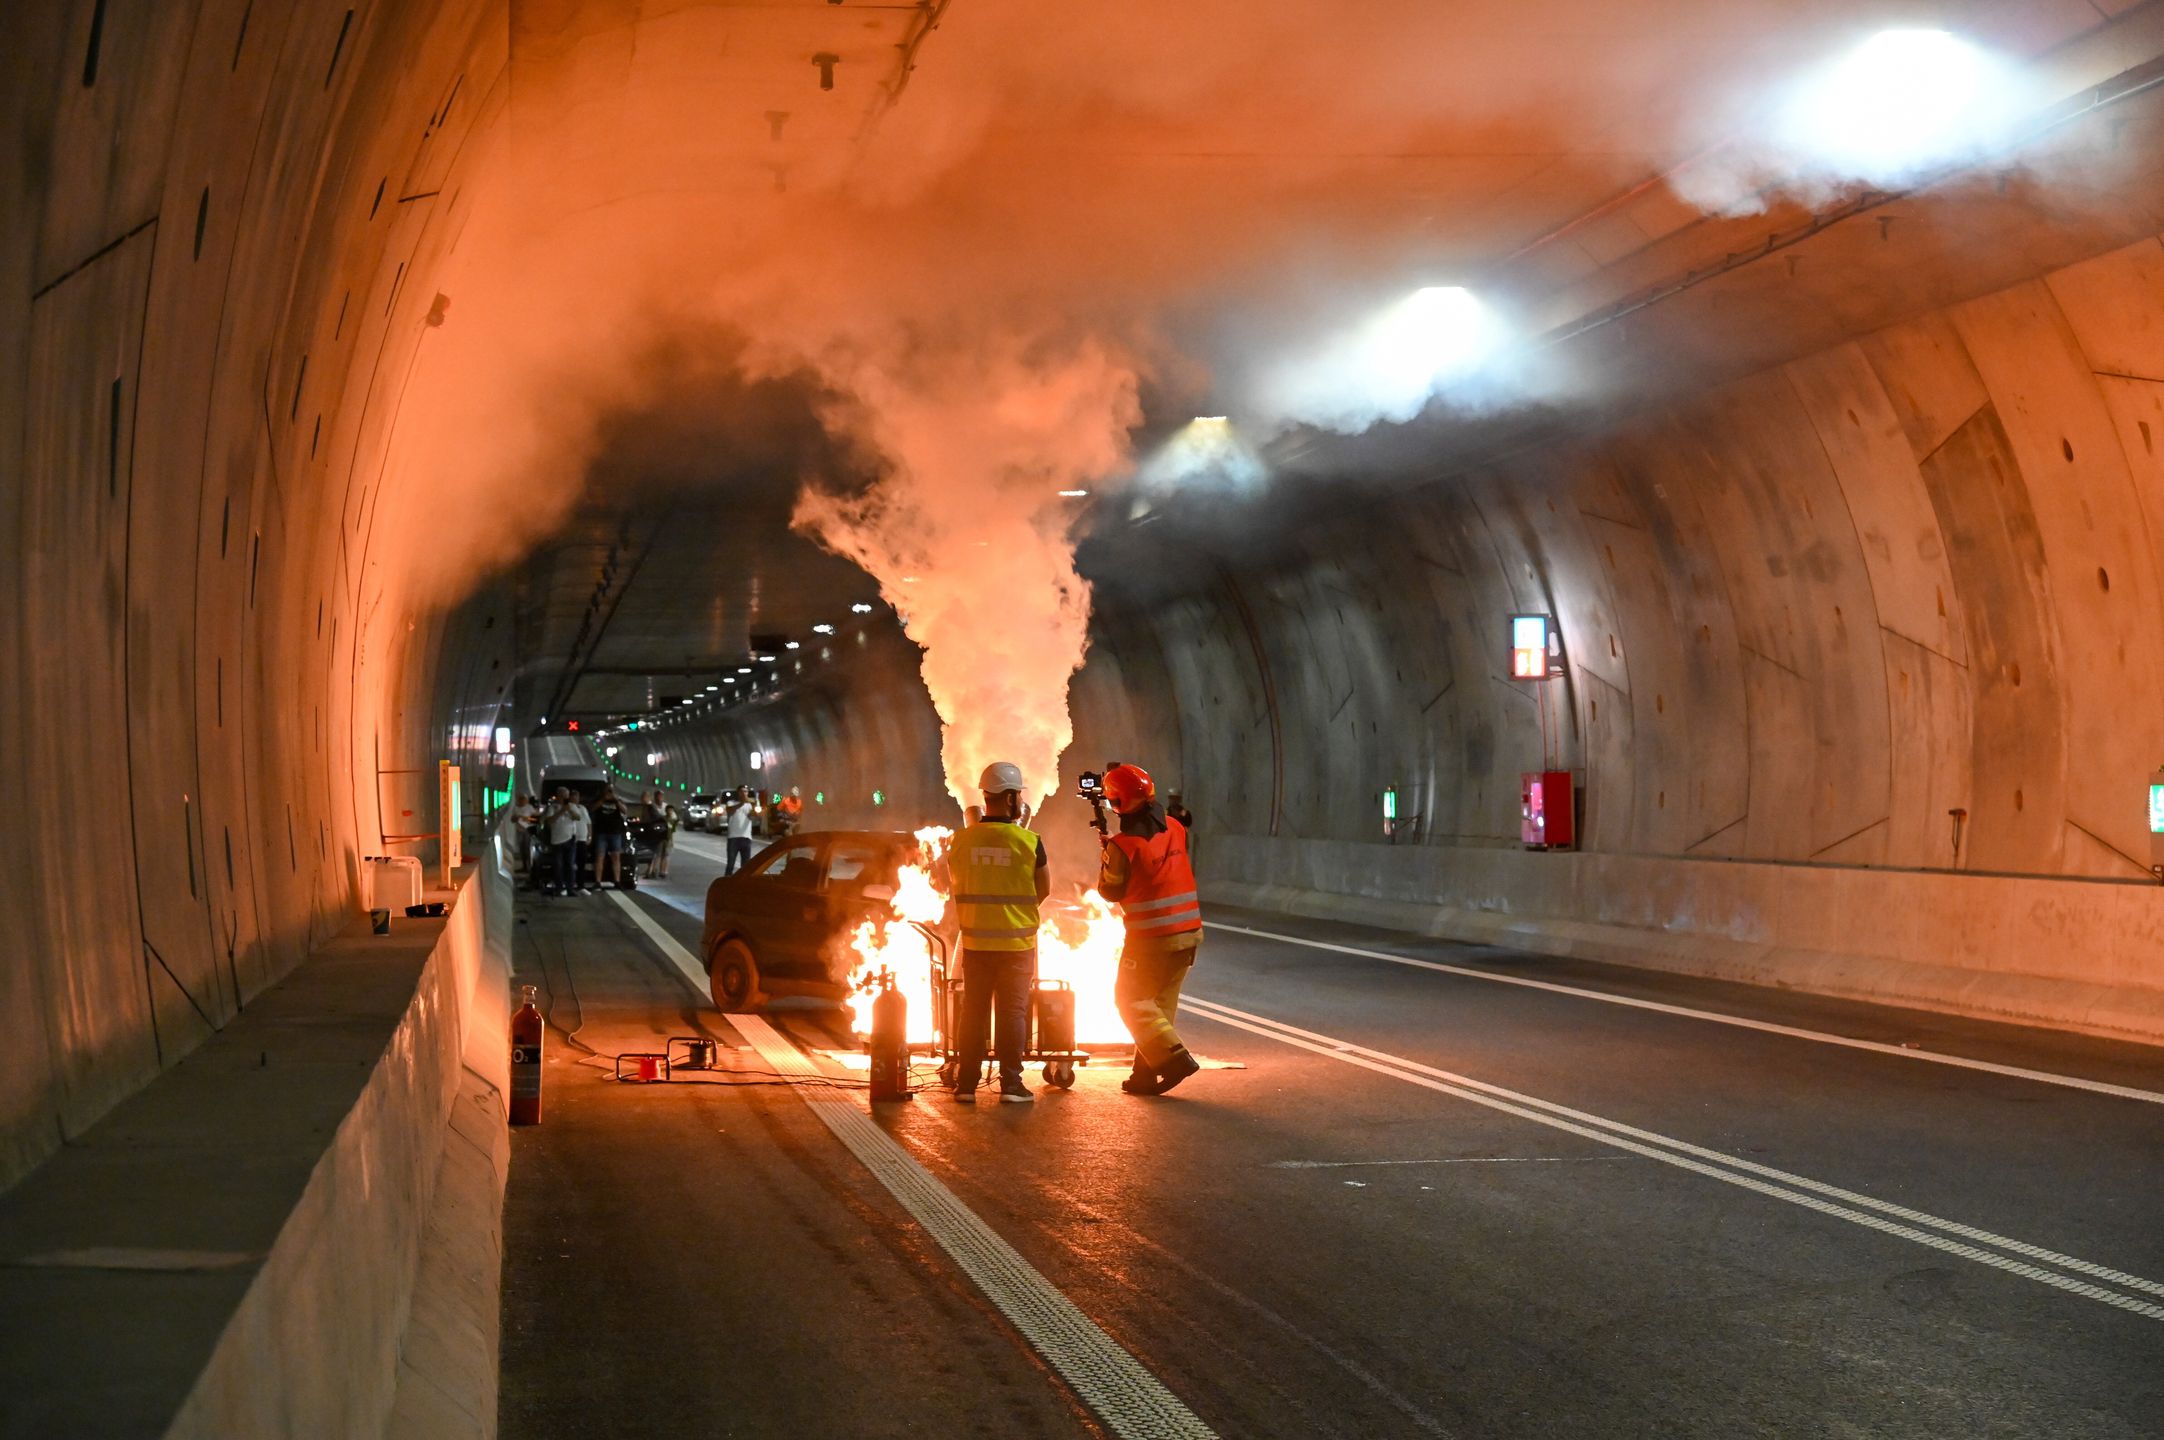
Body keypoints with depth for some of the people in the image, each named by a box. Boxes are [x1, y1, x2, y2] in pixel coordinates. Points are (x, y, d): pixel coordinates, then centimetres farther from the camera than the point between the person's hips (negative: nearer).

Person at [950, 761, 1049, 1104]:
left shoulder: (962, 840, -4)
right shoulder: (1029, 841, -11)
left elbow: (957, 885, 9)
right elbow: (1044, 890, -1)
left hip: (975, 941, 2)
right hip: (1017, 942, -2)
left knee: (973, 1012, 10)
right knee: (1012, 1012, 5)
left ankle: (966, 1084, 9)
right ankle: (1011, 1083, 4)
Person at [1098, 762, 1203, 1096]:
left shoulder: (1123, 845, -16)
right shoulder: (1175, 828, 3)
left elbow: (1111, 891, -4)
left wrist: (1107, 855, 11)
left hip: (1151, 937, -7)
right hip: (1189, 931, 7)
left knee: (1131, 999, 6)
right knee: (1162, 1003, 15)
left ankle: (1174, 1057, -8)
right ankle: (1146, 1074, 17)